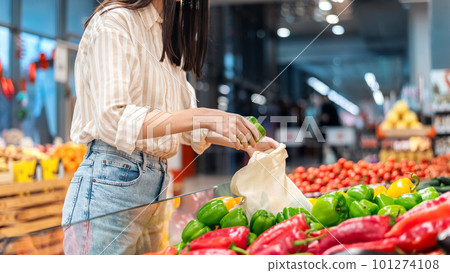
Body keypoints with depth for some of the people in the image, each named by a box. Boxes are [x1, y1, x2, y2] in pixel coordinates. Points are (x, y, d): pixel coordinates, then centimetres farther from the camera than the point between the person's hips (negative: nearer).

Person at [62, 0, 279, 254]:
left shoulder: (168, 34, 18)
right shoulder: (114, 21, -8)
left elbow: (182, 119, 23)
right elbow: (112, 120, -20)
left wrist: (245, 142, 12)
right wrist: (204, 117, -25)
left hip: (158, 182, 8)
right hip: (112, 181, -8)